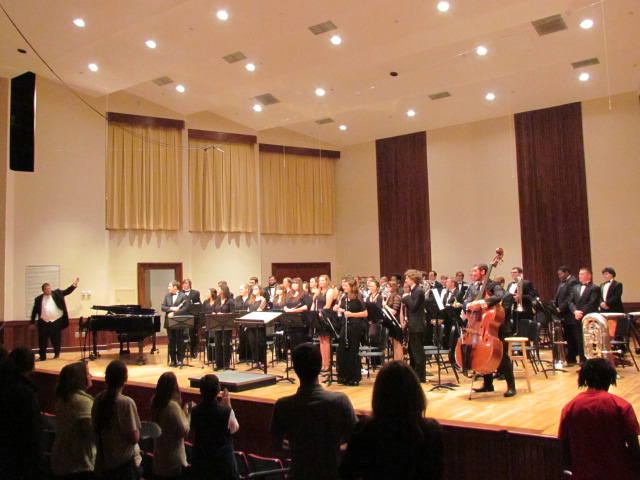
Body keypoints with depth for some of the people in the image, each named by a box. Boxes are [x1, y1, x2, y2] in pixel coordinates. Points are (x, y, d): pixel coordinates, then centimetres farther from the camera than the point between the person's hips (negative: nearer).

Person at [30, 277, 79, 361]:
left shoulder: (57, 294, 4)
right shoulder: (38, 299, 4)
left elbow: (67, 291, -4)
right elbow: (34, 311, 9)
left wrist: (74, 285, -19)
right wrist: (32, 322, 9)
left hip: (56, 322, -1)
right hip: (44, 323, 1)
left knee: (56, 340, 8)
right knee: (42, 341, 3)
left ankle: (57, 354, 26)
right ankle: (42, 357, 13)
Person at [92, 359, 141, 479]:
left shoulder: (98, 399, -5)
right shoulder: (126, 403, -22)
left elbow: (95, 431, 6)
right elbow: (134, 438, -21)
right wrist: (137, 429, -2)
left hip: (102, 462, 6)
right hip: (124, 463, -6)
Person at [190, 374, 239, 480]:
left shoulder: (194, 411, -12)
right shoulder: (227, 412, -22)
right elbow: (234, 429, -4)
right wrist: (228, 406, 0)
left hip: (200, 460, 4)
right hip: (222, 459, -3)